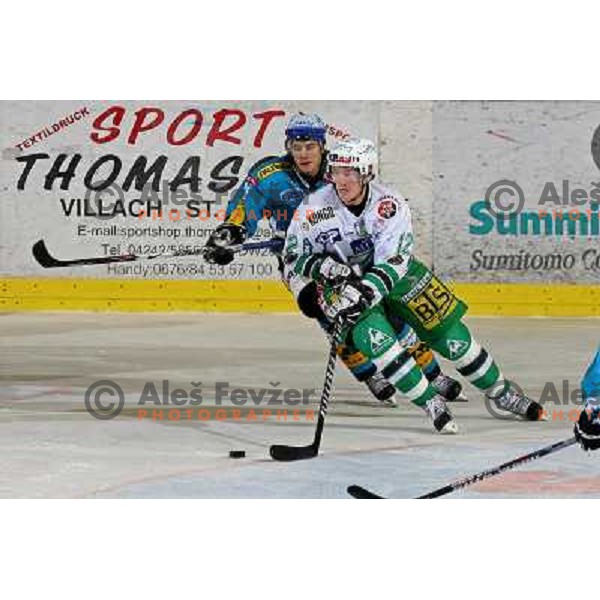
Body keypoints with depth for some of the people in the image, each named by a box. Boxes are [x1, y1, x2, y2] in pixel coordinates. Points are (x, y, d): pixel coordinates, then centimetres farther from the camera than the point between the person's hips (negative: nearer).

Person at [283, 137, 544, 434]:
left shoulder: (390, 206, -21)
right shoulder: (315, 209, -18)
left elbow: (392, 264, -26)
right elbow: (293, 258, -7)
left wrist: (364, 291, -42)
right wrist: (323, 266, -27)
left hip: (395, 275, 0)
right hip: (343, 284, 0)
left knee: (450, 333, -1)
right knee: (374, 337, -28)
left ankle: (501, 392, 19)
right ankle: (432, 403, -17)